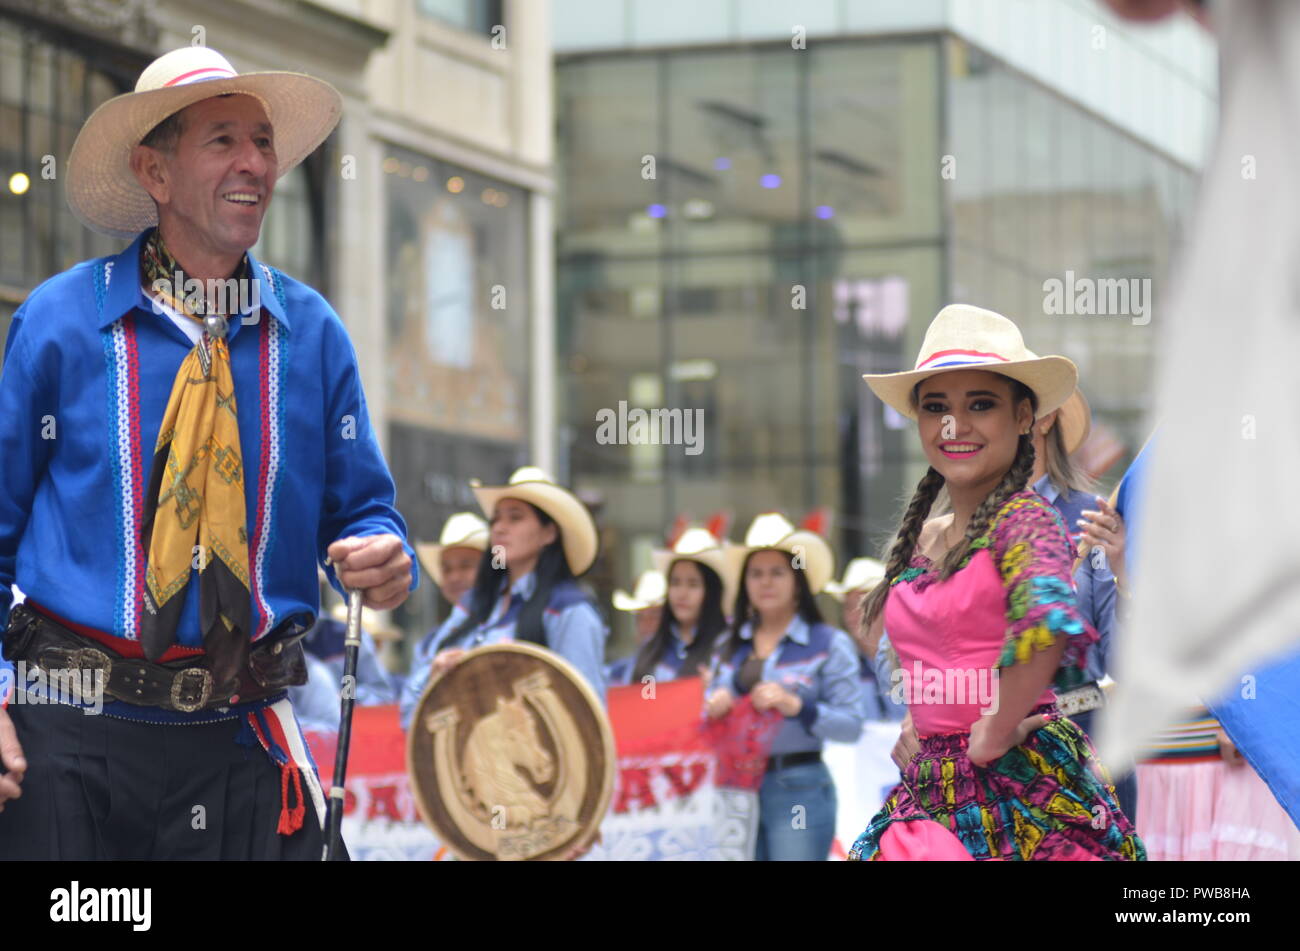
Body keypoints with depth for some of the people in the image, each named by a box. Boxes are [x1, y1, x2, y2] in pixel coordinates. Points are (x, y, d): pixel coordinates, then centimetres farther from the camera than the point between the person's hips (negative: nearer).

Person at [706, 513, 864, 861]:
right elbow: (709, 712, 19)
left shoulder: (830, 644, 1)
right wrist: (713, 708, -3)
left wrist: (797, 706, -19)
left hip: (798, 789, -5)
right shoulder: (730, 647, 14)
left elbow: (852, 725, -6)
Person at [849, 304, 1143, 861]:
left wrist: (993, 734, -20)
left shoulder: (1023, 520, -11)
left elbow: (1050, 622, -30)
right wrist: (909, 727, 12)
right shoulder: (919, 541, 12)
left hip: (1020, 793, -7)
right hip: (931, 795, 7)